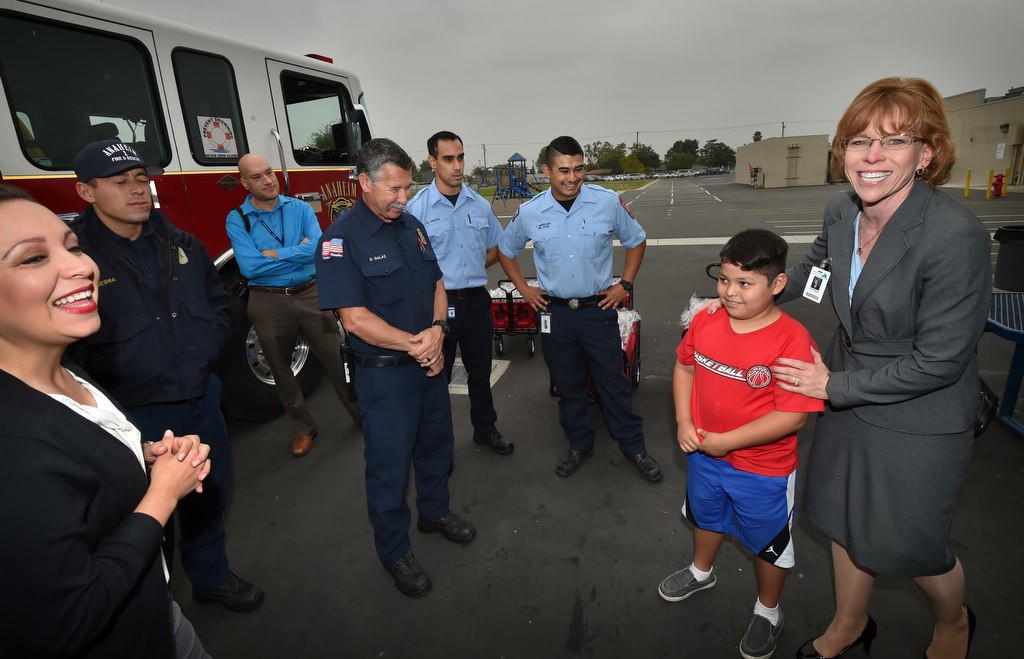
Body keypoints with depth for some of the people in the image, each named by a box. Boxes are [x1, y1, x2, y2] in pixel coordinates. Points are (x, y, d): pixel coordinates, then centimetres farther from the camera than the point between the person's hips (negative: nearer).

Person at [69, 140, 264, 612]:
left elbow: (218, 301, 14)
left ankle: (211, 577, 45)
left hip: (202, 398, 5)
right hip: (135, 415, -5)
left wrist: (206, 350, 2)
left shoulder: (181, 245, 4)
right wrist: (122, 375, -15)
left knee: (210, 493, 20)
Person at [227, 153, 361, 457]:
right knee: (281, 370, 13)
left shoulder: (301, 208, 1)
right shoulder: (236, 219, -4)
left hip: (311, 294, 0)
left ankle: (362, 413, 26)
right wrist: (298, 250, -15)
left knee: (336, 358, 6)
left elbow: (318, 248, -14)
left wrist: (273, 254, -16)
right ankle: (304, 429, 33)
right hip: (269, 302, 1)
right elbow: (249, 267, -18)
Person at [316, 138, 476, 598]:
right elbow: (354, 318, -21)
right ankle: (394, 550, 28)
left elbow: (436, 284, 8)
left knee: (436, 443, 22)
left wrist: (437, 329, -11)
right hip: (384, 372, -7)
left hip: (430, 362, 7)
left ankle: (435, 511, 46)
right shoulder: (341, 239, -16)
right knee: (389, 462, 7)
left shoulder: (412, 226, 6)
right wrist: (413, 344, -21)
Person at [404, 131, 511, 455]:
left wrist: (469, 272, 3)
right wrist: (438, 281, -13)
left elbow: (494, 249, 14)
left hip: (476, 300, 4)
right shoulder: (417, 207, -10)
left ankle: (485, 429, 37)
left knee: (480, 370, 18)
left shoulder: (481, 205, 4)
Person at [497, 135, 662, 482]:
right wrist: (524, 289, 6)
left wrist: (624, 284, 2)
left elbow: (636, 241, 8)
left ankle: (634, 447, 27)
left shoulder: (608, 202, -8)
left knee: (613, 382, 7)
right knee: (568, 385, 14)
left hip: (599, 309, -1)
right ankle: (579, 444, 34)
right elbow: (505, 251, 13)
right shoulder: (529, 213, -4)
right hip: (554, 313, 2)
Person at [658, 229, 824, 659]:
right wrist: (683, 421, -8)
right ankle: (702, 571, 60)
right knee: (706, 516, 30)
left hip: (764, 470, -5)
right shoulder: (706, 321, -11)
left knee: (767, 543, 21)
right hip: (704, 454, 5)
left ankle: (768, 612, 49)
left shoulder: (791, 339, -27)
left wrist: (726, 441, -24)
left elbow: (794, 416, -27)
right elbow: (685, 366, 4)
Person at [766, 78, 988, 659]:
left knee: (908, 544, 14)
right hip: (848, 398, 6)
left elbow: (938, 360, -22)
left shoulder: (957, 236, -27)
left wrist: (834, 385, -17)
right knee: (847, 520, 22)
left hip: (918, 422, -6)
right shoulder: (841, 213, -7)